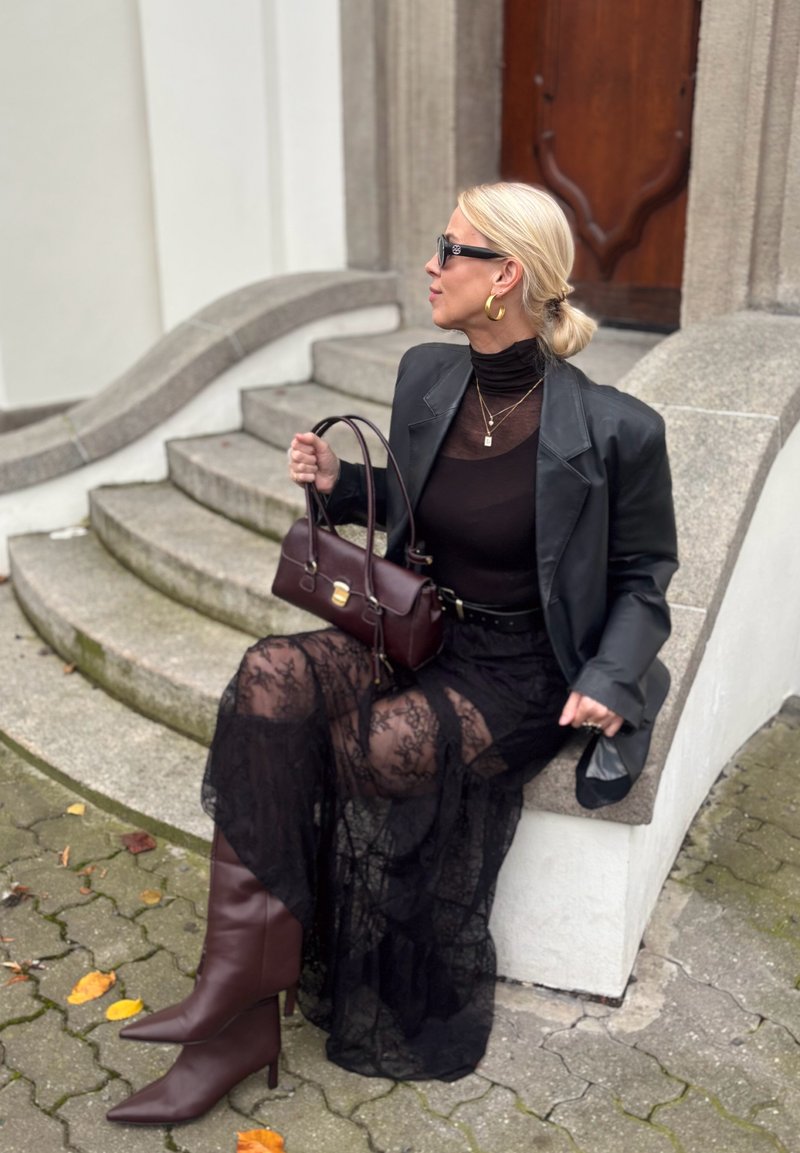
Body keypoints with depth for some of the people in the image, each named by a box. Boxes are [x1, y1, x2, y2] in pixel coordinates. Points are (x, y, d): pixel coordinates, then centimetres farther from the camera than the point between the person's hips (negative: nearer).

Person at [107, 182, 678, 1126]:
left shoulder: (613, 430, -14)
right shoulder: (426, 378, 2)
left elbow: (642, 581, -2)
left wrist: (610, 680, -18)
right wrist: (340, 484, 0)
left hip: (521, 672, -5)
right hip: (420, 632, 5)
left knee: (389, 742, -31)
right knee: (272, 676, -23)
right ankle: (236, 997, -20)